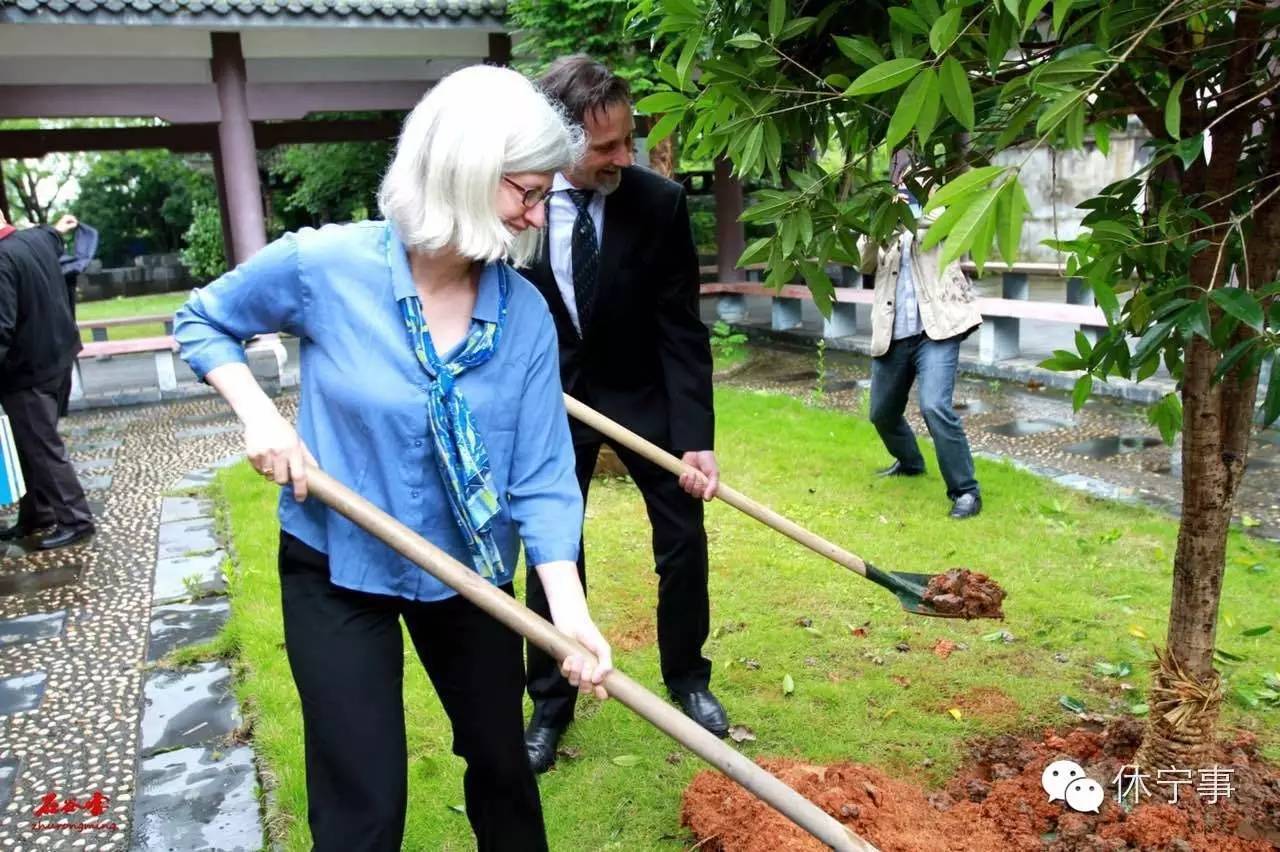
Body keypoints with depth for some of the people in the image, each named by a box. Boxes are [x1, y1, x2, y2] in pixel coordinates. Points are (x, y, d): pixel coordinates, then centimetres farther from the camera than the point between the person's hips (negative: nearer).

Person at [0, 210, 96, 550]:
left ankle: (75, 521, 8)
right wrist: (58, 230, 49)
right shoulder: (35, 238, 1)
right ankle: (36, 515, 27)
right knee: (34, 445, 18)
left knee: (41, 448, 1)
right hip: (56, 358, 9)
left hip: (28, 369, -9)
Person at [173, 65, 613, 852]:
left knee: (501, 761, 21)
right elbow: (201, 322, 0)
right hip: (337, 570, -2)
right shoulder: (323, 265, -19)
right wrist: (258, 413, -17)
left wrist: (569, 607, -26)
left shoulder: (525, 313, -13)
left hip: (471, 573, 3)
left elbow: (541, 477, -14)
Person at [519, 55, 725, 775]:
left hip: (642, 391, 0)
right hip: (552, 394, 0)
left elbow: (681, 329, -17)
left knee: (684, 540, 5)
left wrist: (696, 438, -24)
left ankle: (688, 678, 30)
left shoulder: (660, 202, -19)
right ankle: (551, 704, 24)